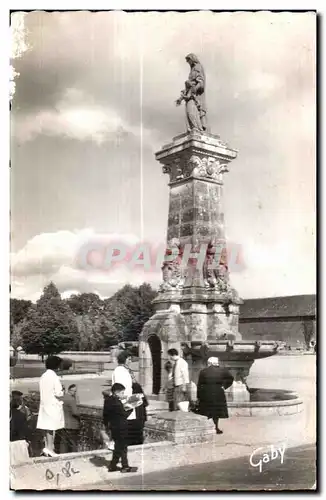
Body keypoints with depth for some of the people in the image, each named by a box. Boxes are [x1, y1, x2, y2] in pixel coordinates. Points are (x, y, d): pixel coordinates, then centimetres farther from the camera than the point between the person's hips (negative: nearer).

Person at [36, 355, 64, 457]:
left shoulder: (43, 376, 7)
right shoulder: (54, 377, -16)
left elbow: (42, 391, 11)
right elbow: (59, 393, -19)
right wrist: (62, 393, 3)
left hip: (44, 404, 7)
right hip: (53, 405, -7)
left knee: (46, 427, 10)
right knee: (51, 427, -3)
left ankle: (47, 447, 14)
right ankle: (49, 448, -4)